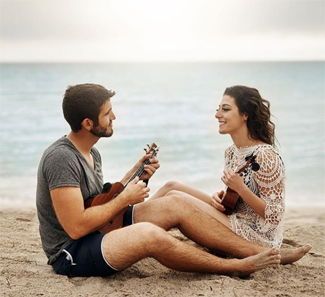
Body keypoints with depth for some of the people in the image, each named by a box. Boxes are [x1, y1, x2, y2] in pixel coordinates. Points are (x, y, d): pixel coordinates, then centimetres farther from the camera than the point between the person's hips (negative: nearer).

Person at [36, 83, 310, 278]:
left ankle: (264, 253, -2)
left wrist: (134, 177, 1)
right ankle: (236, 267, -14)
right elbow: (75, 227, -28)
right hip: (70, 254, -10)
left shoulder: (91, 154, 7)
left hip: (100, 232, 10)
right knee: (149, 234, -36)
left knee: (175, 205, -3)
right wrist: (124, 199, -17)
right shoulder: (62, 158, -24)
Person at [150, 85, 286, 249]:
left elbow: (273, 215, -19)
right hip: (236, 222, 9)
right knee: (172, 185, 3)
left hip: (255, 237, -9)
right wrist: (220, 197, -4)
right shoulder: (231, 152, 7)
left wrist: (240, 188, -28)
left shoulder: (264, 155, -20)